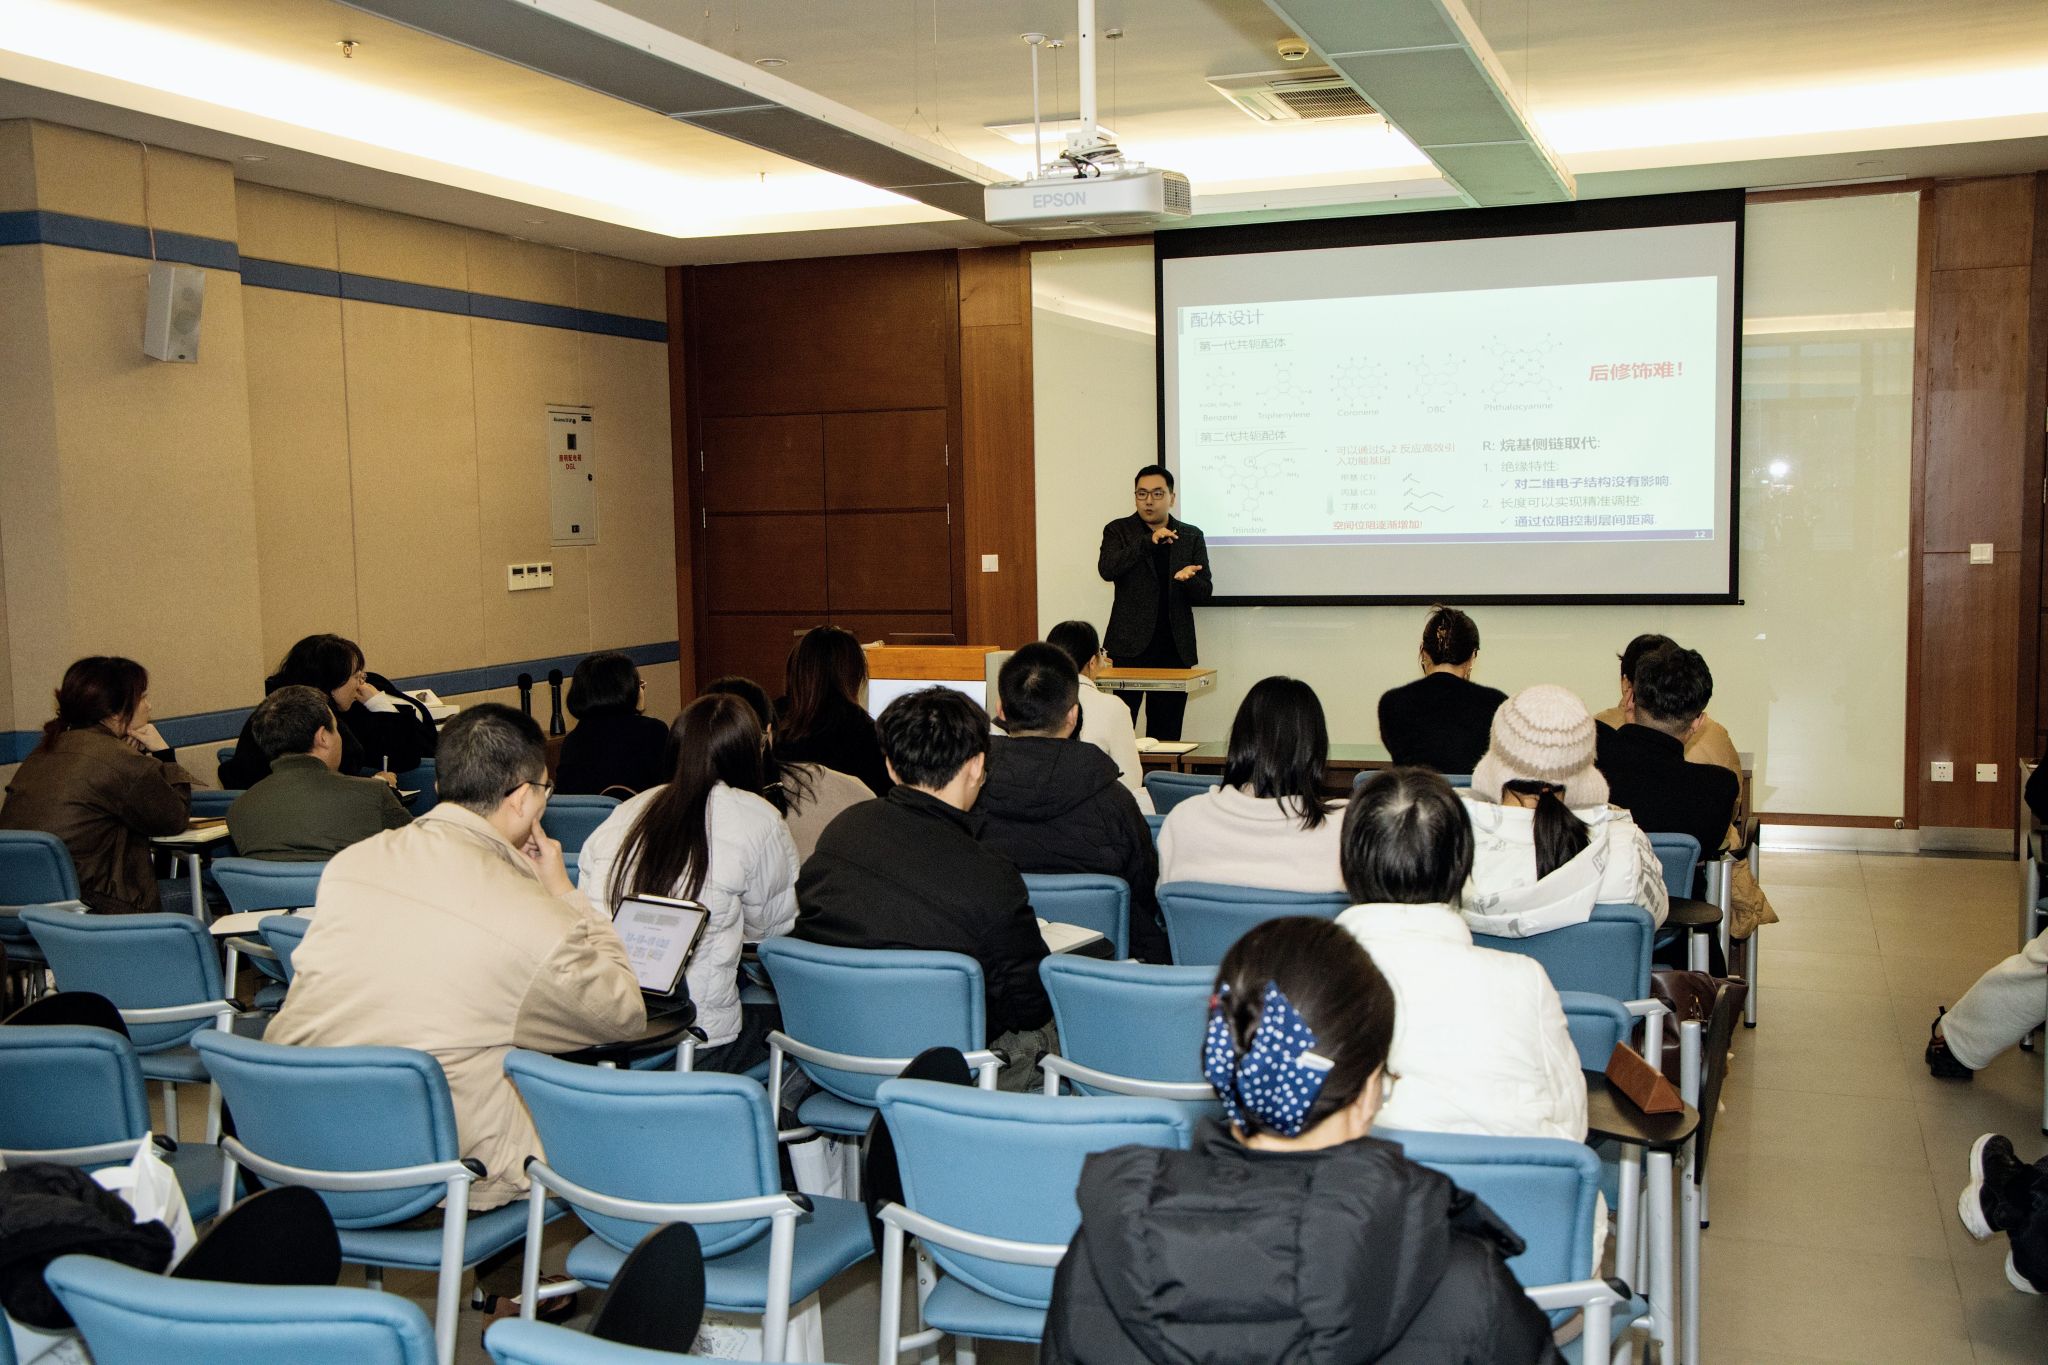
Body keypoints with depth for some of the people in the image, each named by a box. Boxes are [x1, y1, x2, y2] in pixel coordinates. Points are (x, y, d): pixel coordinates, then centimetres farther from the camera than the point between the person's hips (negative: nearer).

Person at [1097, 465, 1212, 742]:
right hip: (1130, 646, -2)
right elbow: (1106, 569, -13)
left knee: (1166, 733, 4)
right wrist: (1148, 541, -20)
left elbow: (1204, 593, 7)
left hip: (1174, 649, 2)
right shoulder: (1118, 531, 6)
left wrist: (1187, 579, -16)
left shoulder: (1192, 536, 11)